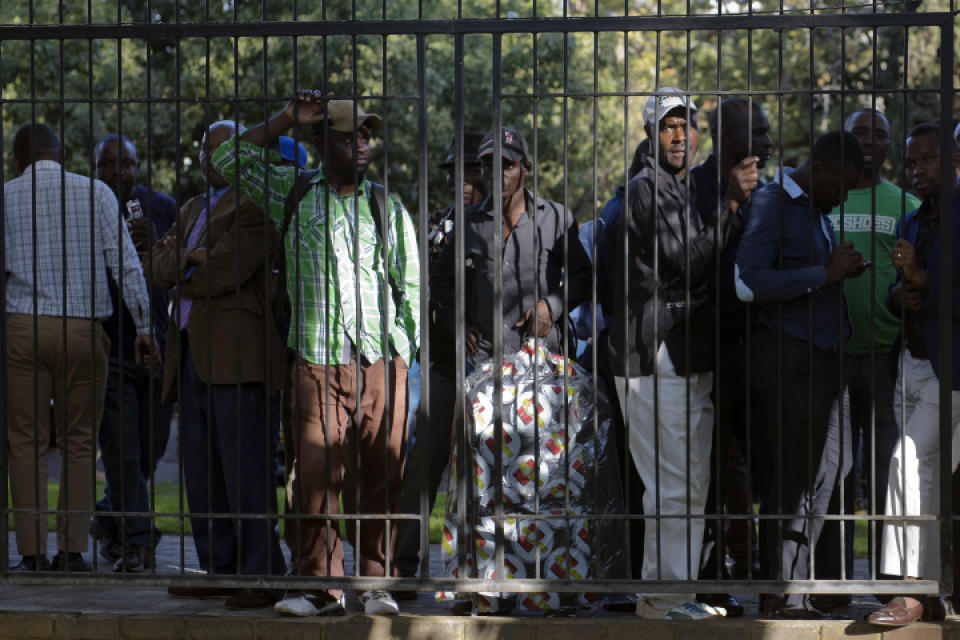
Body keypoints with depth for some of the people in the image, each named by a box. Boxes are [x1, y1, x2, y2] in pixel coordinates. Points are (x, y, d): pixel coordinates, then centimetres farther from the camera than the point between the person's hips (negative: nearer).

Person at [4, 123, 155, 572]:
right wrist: (143, 327, 2)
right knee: (78, 443, 8)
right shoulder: (95, 193, 5)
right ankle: (72, 550, 4)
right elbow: (125, 263, 0)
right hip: (83, 330, 1)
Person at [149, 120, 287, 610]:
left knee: (245, 469, -10)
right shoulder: (193, 210, 23)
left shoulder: (255, 207, -4)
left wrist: (182, 268, 3)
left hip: (237, 355, -8)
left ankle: (262, 576, -8)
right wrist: (191, 259, -9)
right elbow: (158, 270, 11)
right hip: (193, 356, 8)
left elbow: (225, 271, -15)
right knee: (202, 472, 7)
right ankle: (220, 570, 11)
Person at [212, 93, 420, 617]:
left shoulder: (388, 209, 12)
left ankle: (377, 583, 9)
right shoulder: (291, 194, 11)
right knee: (315, 476, -4)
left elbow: (410, 288, 12)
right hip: (317, 362, -1)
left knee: (379, 477, 1)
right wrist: (287, 120, 1)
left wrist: (403, 353, 2)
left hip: (382, 362, 1)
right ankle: (320, 587, 4)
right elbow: (230, 161, 8)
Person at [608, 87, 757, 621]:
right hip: (657, 359, -10)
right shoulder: (647, 189, -8)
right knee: (673, 487, -8)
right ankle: (663, 595, -3)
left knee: (691, 486, 13)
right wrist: (731, 204, -16)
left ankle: (676, 591, 19)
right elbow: (688, 261, -16)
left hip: (691, 359, 10)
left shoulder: (689, 192, 22)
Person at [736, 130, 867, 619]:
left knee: (818, 476, 10)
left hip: (820, 357, 9)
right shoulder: (772, 203, -10)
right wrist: (826, 274, -20)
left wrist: (842, 269, 10)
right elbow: (749, 284, -21)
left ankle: (794, 586, 17)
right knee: (791, 478, -6)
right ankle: (783, 597, -1)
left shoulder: (817, 210, 19)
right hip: (788, 362, -9)